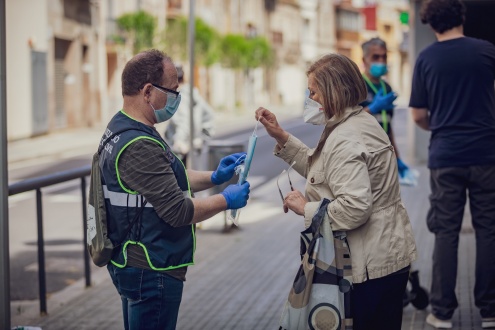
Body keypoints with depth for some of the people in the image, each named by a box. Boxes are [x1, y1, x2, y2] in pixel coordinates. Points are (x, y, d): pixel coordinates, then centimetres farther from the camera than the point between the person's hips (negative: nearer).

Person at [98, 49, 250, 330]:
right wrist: (226, 200, -10)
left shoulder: (121, 128, 8)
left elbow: (168, 181, 18)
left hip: (132, 263, 11)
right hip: (152, 272, -11)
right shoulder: (139, 146, -25)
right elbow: (178, 211, -24)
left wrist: (215, 178, 8)